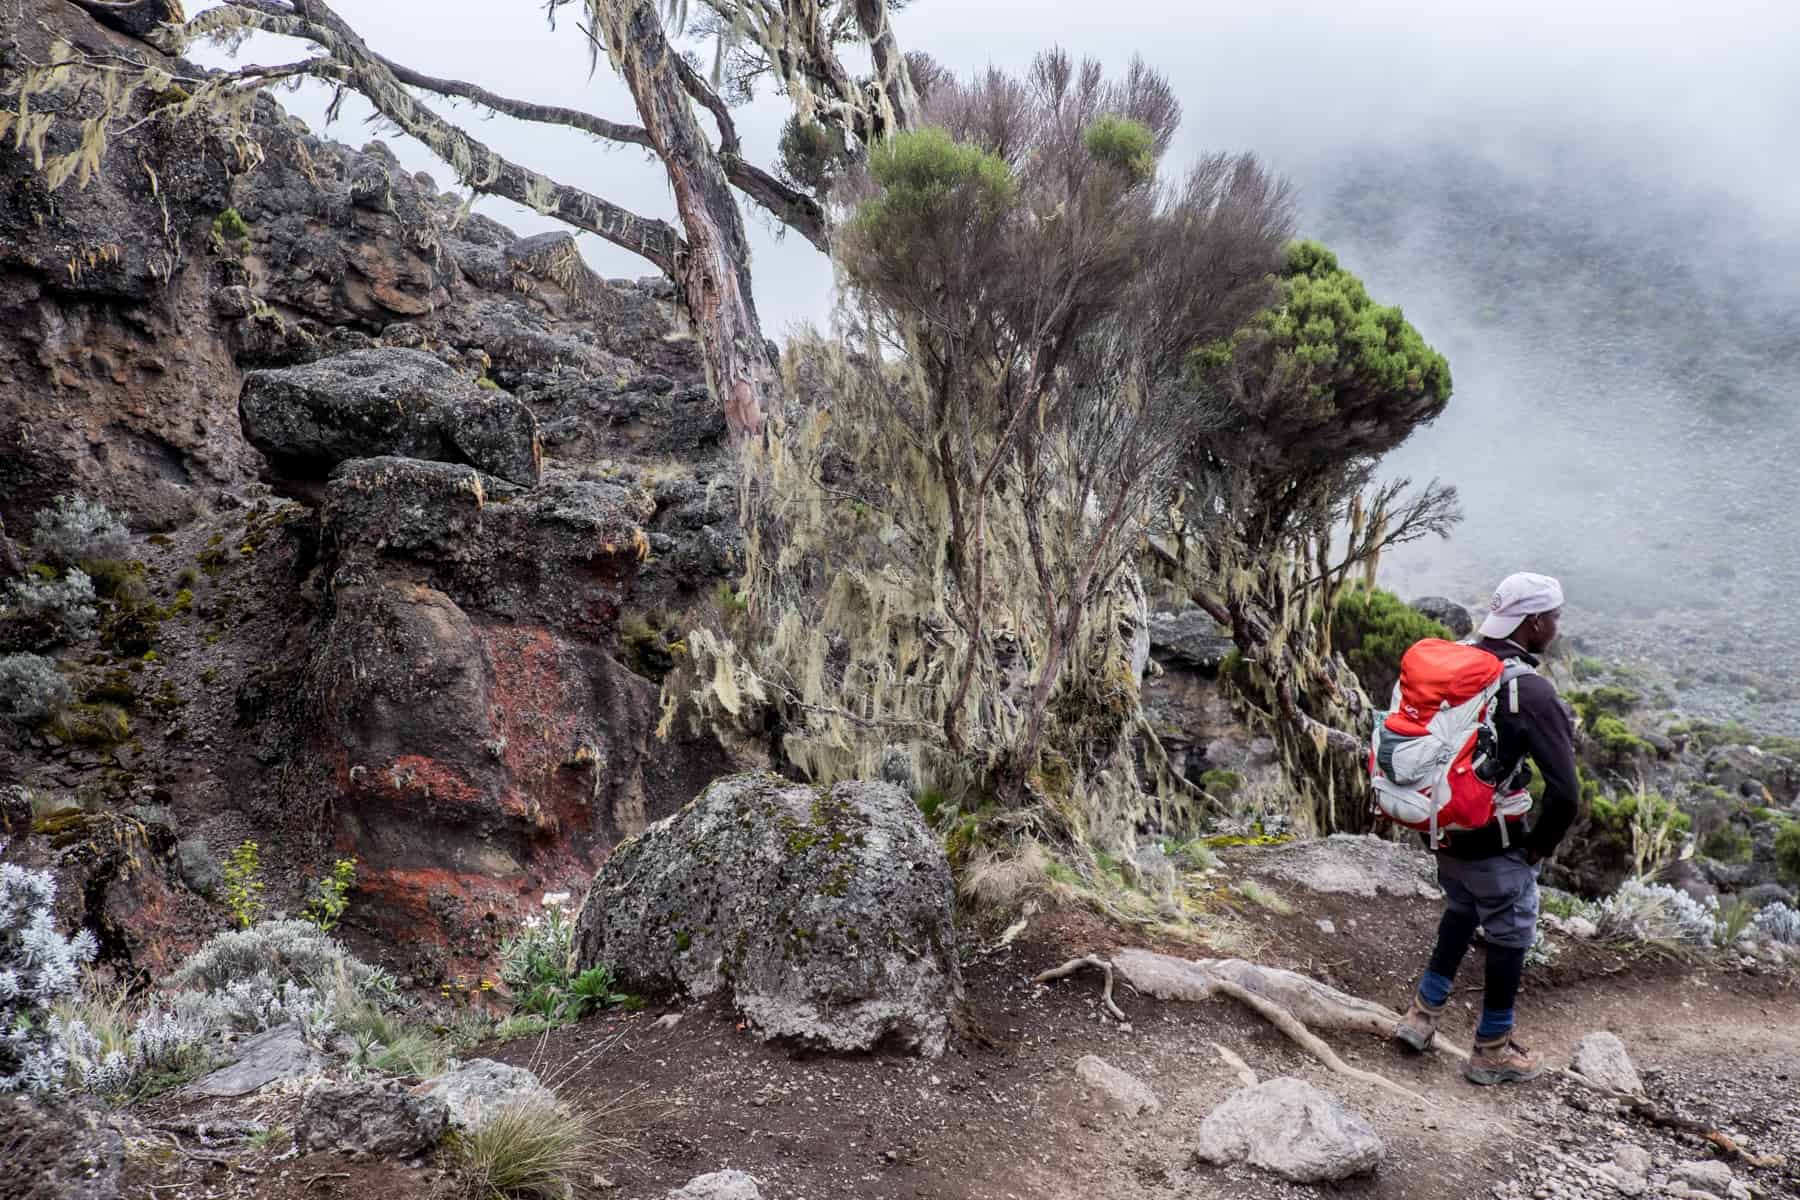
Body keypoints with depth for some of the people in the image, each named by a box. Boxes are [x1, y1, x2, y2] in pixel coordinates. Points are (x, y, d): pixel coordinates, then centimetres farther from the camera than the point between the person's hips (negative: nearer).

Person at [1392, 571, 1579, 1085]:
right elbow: (1564, 792, -26)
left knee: (1460, 912, 29)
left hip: (1444, 831, 7)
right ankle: (1492, 1051, 27)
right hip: (1496, 846, -7)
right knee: (1509, 938, 13)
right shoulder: (1532, 692, -23)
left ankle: (1423, 1013, 33)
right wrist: (1541, 845, -8)